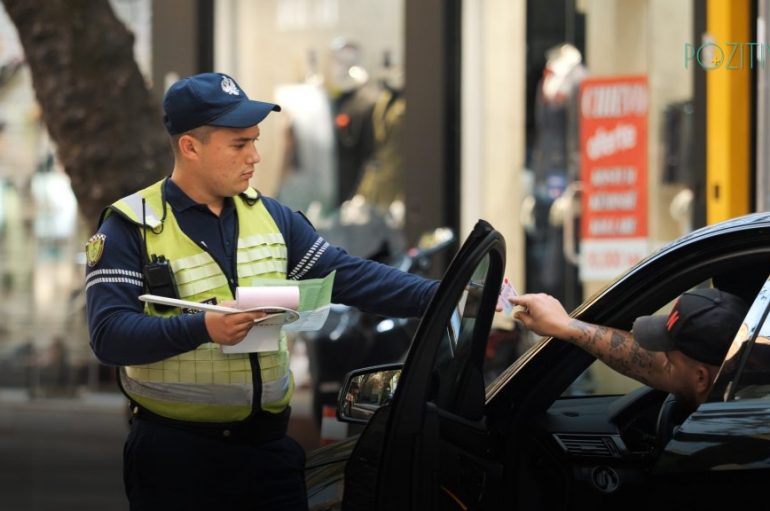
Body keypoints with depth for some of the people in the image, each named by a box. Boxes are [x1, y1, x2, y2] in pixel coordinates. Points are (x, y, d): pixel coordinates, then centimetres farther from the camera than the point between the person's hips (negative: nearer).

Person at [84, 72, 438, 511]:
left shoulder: (270, 217, 9)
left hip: (269, 445, 5)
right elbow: (109, 335, -16)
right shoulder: (131, 227, -7)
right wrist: (203, 329, -29)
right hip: (177, 454, -5)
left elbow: (351, 277, 6)